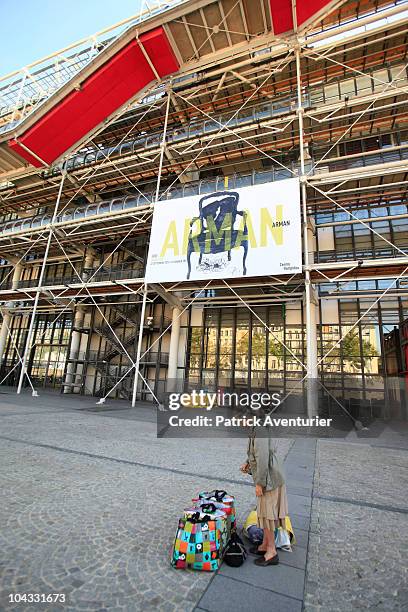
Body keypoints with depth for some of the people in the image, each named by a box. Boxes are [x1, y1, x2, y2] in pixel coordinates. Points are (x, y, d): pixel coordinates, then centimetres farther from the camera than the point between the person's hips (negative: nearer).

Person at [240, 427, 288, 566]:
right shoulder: (255, 432, 3)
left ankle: (271, 553, 25)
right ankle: (265, 546, 37)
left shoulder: (259, 433, -27)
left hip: (269, 481, -9)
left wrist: (259, 483, -21)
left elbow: (263, 459, -29)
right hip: (267, 480, 9)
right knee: (264, 514, 21)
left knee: (267, 516, 8)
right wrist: (247, 463, 5)